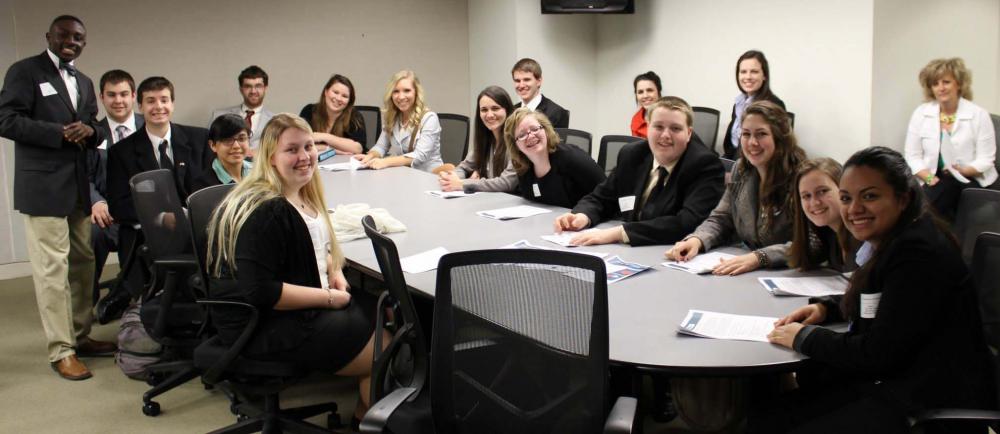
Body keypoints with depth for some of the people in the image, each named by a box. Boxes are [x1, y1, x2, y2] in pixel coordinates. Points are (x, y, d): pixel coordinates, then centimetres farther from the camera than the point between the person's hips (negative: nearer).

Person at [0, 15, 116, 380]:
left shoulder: (84, 82, 20)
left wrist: (89, 131, -4)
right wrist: (60, 133, -19)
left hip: (80, 186, 7)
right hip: (43, 186, -7)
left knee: (82, 263, 10)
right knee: (52, 267, -7)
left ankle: (80, 336, 21)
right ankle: (61, 351, -2)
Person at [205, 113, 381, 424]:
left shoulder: (301, 195, 7)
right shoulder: (263, 211, -22)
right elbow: (259, 292, -28)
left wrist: (335, 272, 4)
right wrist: (329, 298, -21)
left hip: (300, 307, 10)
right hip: (264, 326, -10)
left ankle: (363, 414, 19)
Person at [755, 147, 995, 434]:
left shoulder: (919, 253, -22)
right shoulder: (892, 242, 8)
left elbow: (877, 353, -23)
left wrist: (804, 337, -10)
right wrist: (824, 308, 9)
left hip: (932, 406, -10)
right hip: (892, 382, 10)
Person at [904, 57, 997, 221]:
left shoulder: (979, 115, -1)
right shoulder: (920, 113, 3)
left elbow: (986, 160, -2)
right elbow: (912, 156, 2)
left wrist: (962, 170, -21)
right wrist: (930, 178, -14)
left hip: (971, 181, -2)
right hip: (935, 181, 2)